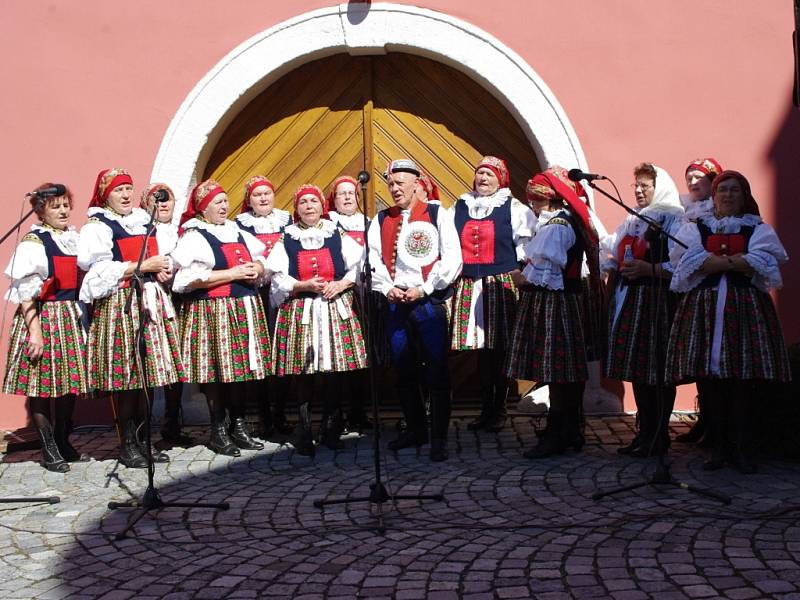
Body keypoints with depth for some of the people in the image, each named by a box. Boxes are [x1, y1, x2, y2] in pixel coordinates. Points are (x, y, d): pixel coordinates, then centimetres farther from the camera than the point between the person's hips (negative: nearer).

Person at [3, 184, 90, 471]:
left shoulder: (74, 239, 12)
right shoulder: (33, 243, -7)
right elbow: (25, 291, -11)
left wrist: (81, 316, 11)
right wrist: (35, 331, -17)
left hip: (71, 318, 6)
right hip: (42, 318, -6)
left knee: (71, 382, 8)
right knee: (42, 383, -2)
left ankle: (63, 442, 22)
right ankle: (49, 450, 6)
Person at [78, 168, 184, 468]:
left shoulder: (143, 222, 20)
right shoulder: (97, 226, -2)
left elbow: (156, 258, 32)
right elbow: (100, 270, -15)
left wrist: (164, 269, 8)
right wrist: (145, 266, -15)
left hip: (151, 302, 7)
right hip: (120, 305, -7)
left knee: (147, 374, 6)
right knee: (125, 375, -6)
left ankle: (142, 439, 14)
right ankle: (127, 444, 2)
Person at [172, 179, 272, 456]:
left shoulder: (238, 233, 18)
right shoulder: (194, 237, -4)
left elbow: (259, 260, 27)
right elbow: (190, 278, -16)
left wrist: (256, 270, 1)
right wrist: (233, 273, -15)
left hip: (245, 309, 6)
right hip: (212, 311, -6)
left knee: (241, 368, 7)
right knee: (217, 370, -5)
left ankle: (238, 425, 16)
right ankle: (218, 430, 6)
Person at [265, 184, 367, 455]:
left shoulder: (338, 236, 10)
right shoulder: (286, 240, 8)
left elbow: (360, 267, 6)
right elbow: (278, 278, 1)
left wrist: (341, 284, -9)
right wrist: (303, 285, -14)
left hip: (336, 309, 1)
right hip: (300, 312, -1)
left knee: (336, 369, 0)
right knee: (303, 372, -3)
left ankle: (331, 429, 14)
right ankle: (304, 431, 7)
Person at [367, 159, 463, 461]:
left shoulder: (437, 215, 0)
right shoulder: (381, 220, 12)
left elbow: (452, 259, -6)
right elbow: (372, 258, 6)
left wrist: (424, 289, -11)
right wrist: (386, 288, -10)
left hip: (429, 302, -4)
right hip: (395, 303, 4)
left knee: (437, 372, -2)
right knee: (404, 371, 12)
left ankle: (439, 438, 5)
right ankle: (415, 429, 26)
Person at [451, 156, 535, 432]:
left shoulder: (514, 208, 2)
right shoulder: (459, 208, 13)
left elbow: (526, 247, 1)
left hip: (502, 285, -3)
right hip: (468, 287, 3)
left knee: (500, 347, -1)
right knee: (480, 347, 7)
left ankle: (499, 409, 10)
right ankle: (486, 409, 17)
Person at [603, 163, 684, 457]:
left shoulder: (673, 218, -4)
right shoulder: (631, 220, 20)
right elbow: (613, 255, 27)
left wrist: (648, 269, -22)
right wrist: (613, 266, 8)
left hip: (658, 299, -7)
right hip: (629, 299, 8)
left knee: (657, 370, -4)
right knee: (637, 370, 9)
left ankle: (658, 436, 3)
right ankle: (645, 432, 17)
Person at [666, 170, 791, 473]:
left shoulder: (758, 229, 13)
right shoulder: (695, 228, 13)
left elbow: (764, 262, -8)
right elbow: (691, 261, -7)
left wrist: (715, 261, -9)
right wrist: (738, 261, -9)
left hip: (746, 308, 0)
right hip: (705, 308, 0)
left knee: (744, 382, -4)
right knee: (711, 381, -2)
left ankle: (741, 448, 5)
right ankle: (719, 446, 8)